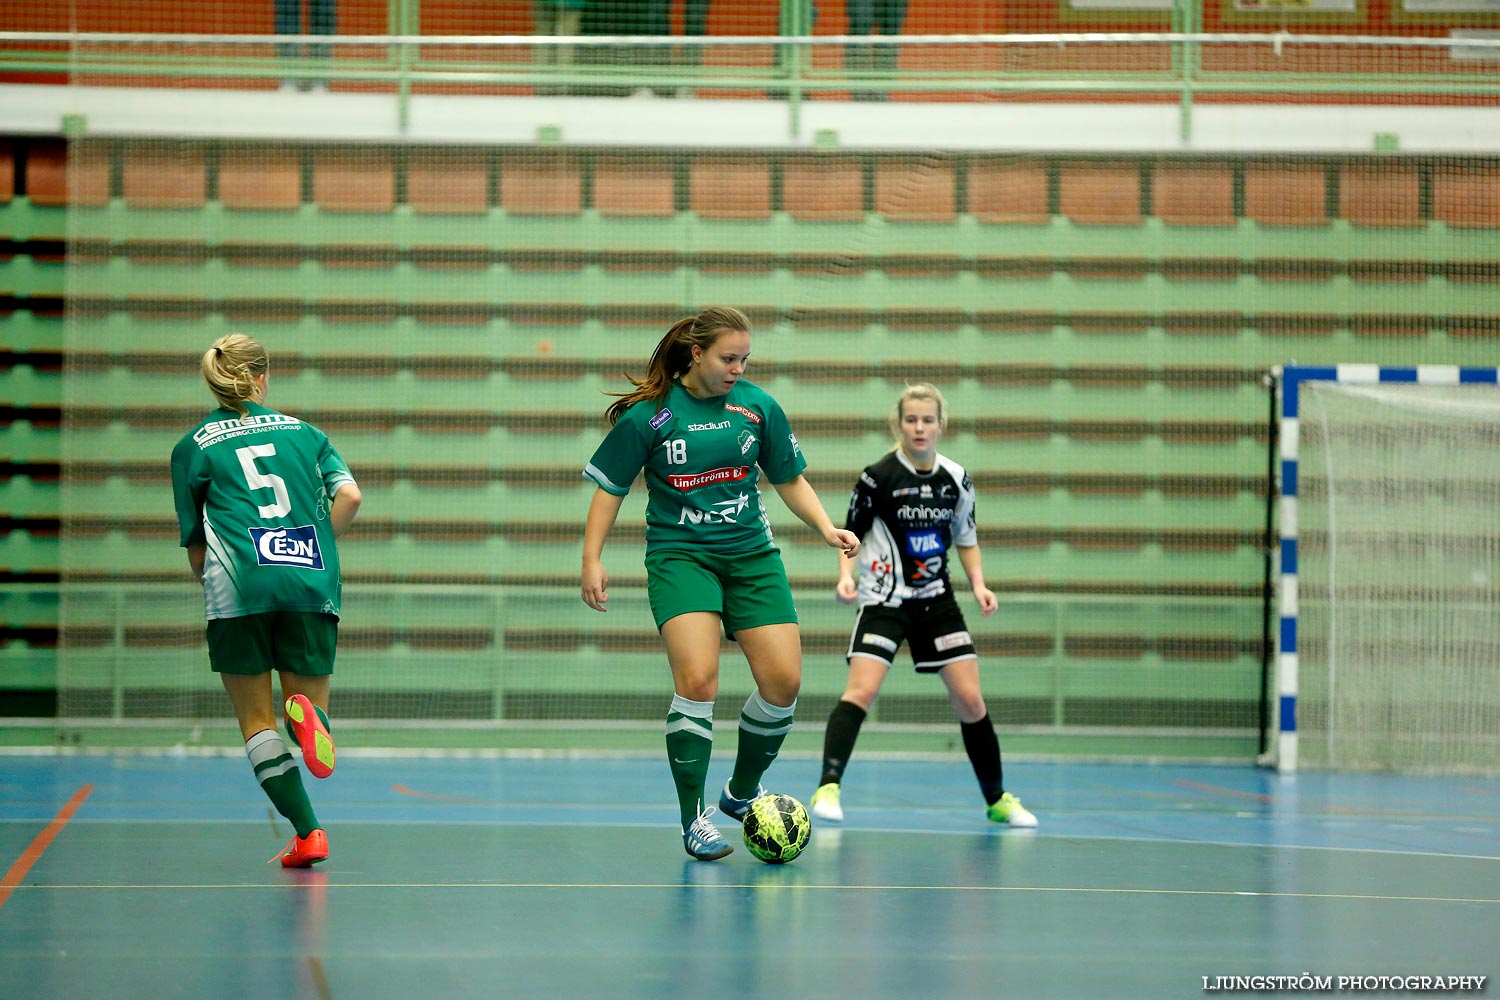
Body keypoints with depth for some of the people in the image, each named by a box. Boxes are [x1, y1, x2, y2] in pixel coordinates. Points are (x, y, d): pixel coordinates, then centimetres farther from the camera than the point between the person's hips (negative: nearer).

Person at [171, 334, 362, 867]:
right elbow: (349, 496, 3)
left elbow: (196, 551, 13)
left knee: (257, 722, 8)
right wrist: (310, 553, 12)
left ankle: (307, 832, -7)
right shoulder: (303, 432, 19)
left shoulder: (192, 447, 14)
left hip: (238, 587, -1)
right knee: (311, 705, 11)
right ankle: (307, 715, -27)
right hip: (313, 584, 1)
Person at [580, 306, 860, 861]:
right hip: (679, 557, -4)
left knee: (783, 681, -5)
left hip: (752, 555, 4)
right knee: (697, 679, -21)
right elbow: (610, 488, 3)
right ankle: (693, 817, -10)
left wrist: (827, 528, 0)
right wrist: (592, 560, -4)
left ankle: (742, 791, 20)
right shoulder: (648, 415, -5)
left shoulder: (758, 406, 3)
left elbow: (790, 480, 14)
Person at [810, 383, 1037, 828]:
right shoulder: (877, 477, -10)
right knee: (861, 691, -22)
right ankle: (828, 788, -23)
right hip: (885, 600, -4)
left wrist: (979, 584, 0)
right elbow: (851, 533, 0)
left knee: (969, 699, 2)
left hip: (937, 600, 4)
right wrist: (846, 575, -17)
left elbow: (967, 539, 14)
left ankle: (998, 799, 16)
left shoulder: (956, 479, 2)